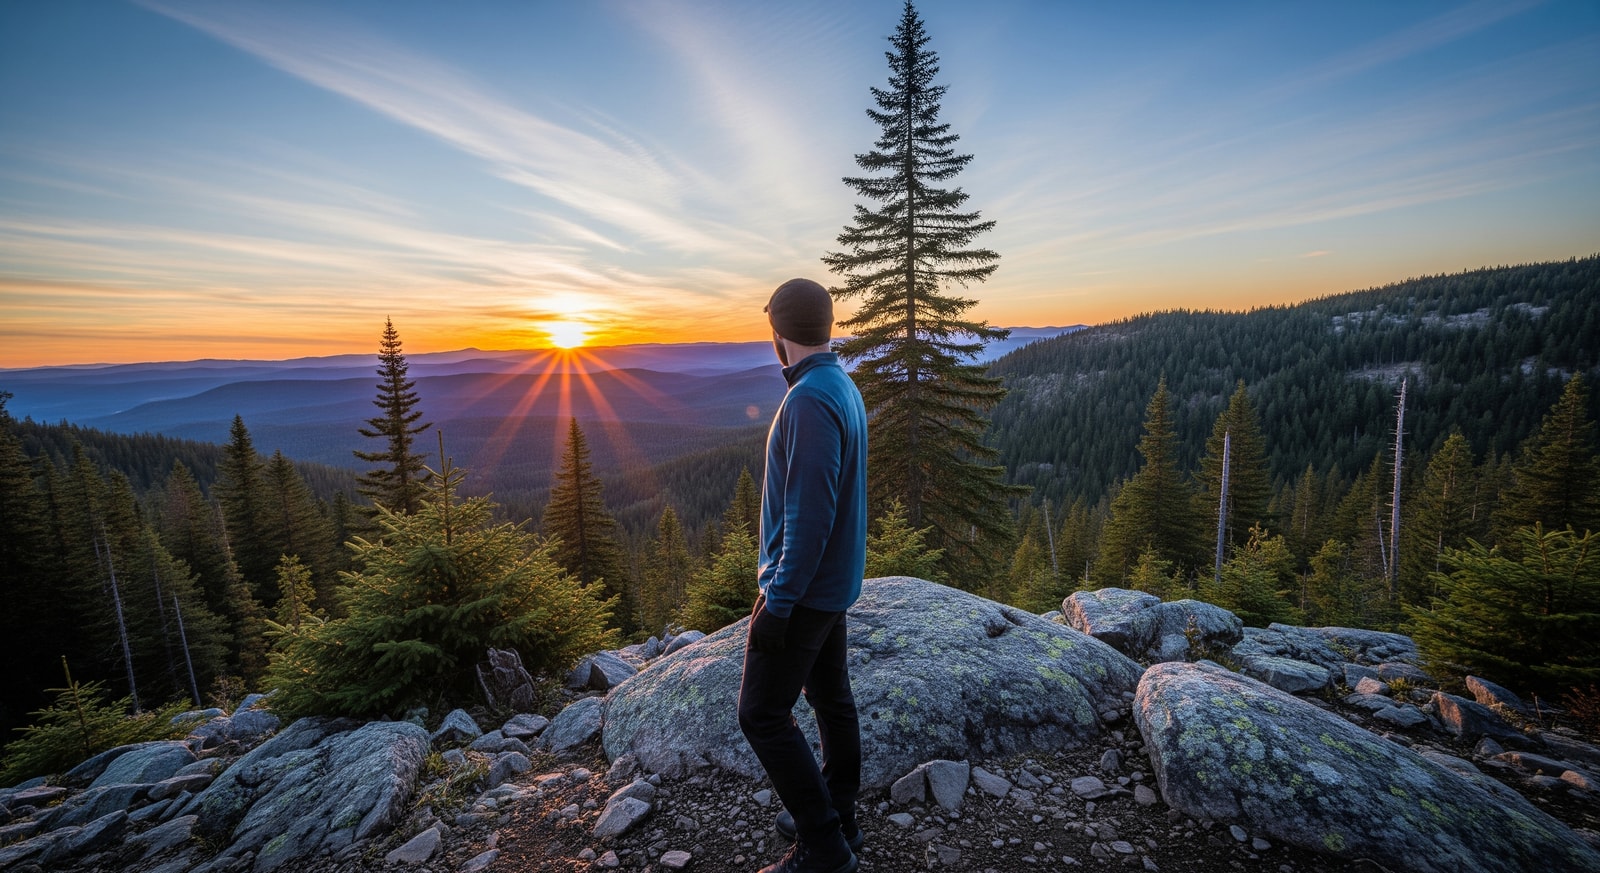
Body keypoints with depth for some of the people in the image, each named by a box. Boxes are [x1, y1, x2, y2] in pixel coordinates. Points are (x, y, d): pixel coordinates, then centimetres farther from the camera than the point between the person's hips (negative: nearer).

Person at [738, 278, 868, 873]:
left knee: (762, 714, 3)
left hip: (803, 588, -9)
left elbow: (809, 515, -26)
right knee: (831, 698, 18)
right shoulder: (842, 387, 8)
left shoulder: (809, 399, -22)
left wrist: (778, 601, -19)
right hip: (833, 583, 10)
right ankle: (837, 819, 35)